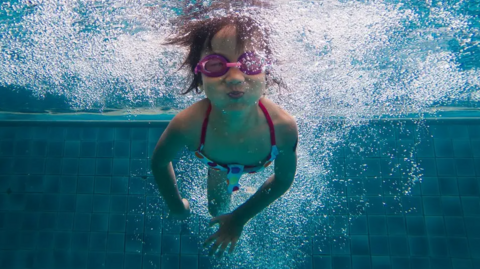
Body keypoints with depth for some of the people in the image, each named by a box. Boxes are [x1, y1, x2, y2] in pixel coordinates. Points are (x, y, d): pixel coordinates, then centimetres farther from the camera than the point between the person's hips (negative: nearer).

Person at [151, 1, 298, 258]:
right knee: (217, 208, 25)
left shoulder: (283, 127, -44)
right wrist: (176, 205, -6)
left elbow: (283, 178, -21)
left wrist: (240, 217, -13)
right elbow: (159, 162, -21)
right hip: (219, 163, 0)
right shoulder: (188, 125, -46)